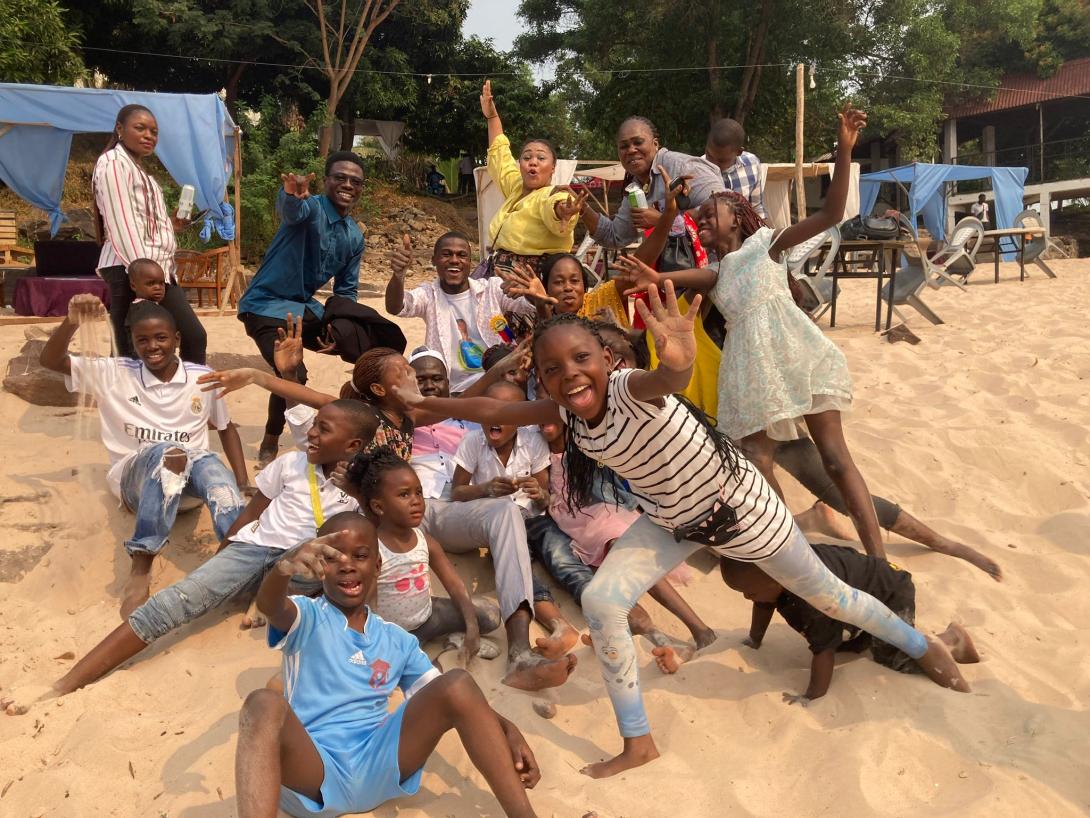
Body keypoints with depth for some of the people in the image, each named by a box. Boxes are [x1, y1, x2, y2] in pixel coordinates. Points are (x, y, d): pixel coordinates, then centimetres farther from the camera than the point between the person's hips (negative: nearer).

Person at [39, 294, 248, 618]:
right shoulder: (115, 374, 4)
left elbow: (226, 428, 12)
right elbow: (51, 360, -1)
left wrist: (243, 485, -1)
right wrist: (72, 322, -22)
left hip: (188, 479, 1)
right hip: (134, 478, -1)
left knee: (210, 463, -37)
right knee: (168, 453, -38)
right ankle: (140, 568, -39)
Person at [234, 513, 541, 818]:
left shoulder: (398, 640, 15)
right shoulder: (307, 618, 4)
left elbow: (450, 696, 10)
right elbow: (269, 605, -20)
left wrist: (506, 728, -10)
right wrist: (285, 566, -46)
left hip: (379, 766, 3)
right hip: (313, 769, -3)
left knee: (457, 683, -17)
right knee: (265, 704, -33)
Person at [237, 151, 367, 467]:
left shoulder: (355, 237, 6)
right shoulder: (311, 209, -16)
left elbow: (347, 290, 13)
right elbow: (292, 209, -42)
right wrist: (292, 194, -67)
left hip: (305, 307, 8)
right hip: (267, 305, -8)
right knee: (293, 375, -27)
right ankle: (269, 446, -1)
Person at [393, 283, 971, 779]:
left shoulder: (631, 388, -34)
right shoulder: (568, 414, -14)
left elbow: (668, 380, -60)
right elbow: (495, 410, 0)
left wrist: (679, 363, -82)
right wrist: (423, 401, 5)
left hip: (738, 506, -5)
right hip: (672, 521, 6)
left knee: (824, 593, 13)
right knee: (601, 600, -11)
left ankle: (923, 647, 45)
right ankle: (638, 743, 6)